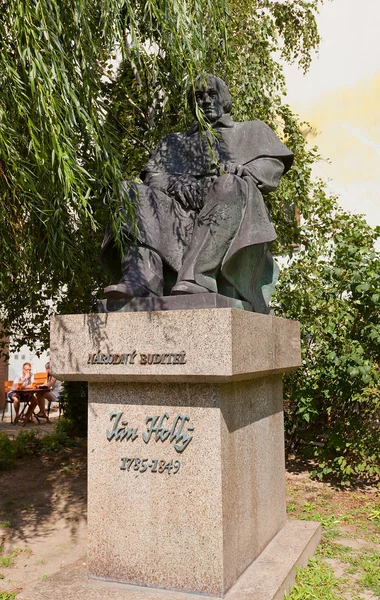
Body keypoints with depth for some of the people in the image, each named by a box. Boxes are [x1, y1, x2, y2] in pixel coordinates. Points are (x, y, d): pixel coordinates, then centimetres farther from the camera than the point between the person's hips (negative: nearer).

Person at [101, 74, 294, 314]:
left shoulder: (252, 131, 30)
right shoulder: (175, 142, 34)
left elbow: (274, 166, 12)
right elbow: (153, 175, 16)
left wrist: (234, 173, -7)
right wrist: (175, 183, -8)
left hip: (233, 212, -2)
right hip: (184, 212, 3)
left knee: (231, 188, -36)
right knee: (137, 195, -24)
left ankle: (197, 276, -52)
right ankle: (140, 278, -45)